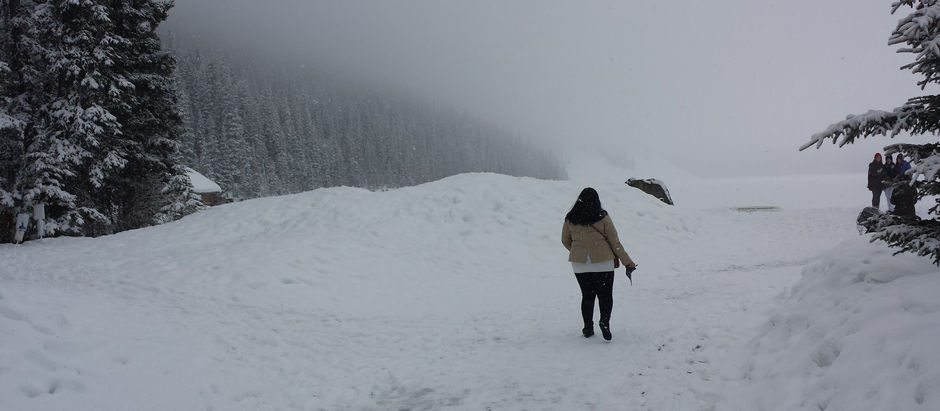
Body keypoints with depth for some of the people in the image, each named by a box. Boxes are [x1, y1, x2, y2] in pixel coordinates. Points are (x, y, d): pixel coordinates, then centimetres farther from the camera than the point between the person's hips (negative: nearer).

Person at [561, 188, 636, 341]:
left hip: (579, 265, 2)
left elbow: (565, 241, 12)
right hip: (603, 263, -2)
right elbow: (614, 241, -3)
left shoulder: (570, 219, 1)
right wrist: (626, 260, 6)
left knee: (587, 295, 14)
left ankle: (588, 327, 13)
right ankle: (605, 321, -16)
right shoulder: (603, 218, -7)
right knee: (605, 295, 6)